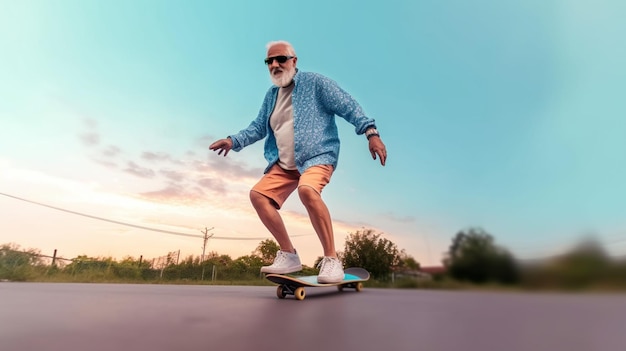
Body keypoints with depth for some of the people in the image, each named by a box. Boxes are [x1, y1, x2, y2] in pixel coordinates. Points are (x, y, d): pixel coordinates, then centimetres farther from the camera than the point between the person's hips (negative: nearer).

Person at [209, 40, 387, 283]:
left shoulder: (315, 83, -3)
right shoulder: (271, 96, 16)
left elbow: (348, 106, -9)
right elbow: (258, 127, 22)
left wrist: (370, 132, -22)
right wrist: (234, 141, 7)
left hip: (317, 157, -7)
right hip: (284, 165, 7)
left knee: (307, 190, -36)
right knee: (258, 194, -7)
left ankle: (331, 260, -23)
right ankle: (289, 255, 2)